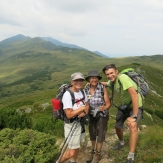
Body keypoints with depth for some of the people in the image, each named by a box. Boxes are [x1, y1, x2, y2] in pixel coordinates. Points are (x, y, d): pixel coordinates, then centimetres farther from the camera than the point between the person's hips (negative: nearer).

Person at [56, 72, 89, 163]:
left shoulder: (82, 91, 0)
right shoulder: (67, 95, -24)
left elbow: (87, 105, 12)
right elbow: (69, 115, -27)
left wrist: (85, 112, -10)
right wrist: (82, 108, -19)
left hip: (81, 122, 7)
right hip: (71, 124, -7)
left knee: (77, 146, 22)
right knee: (71, 152, -3)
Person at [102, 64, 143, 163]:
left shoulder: (122, 78, -30)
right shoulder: (112, 81, -5)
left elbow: (134, 95, -36)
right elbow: (106, 83, 20)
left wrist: (134, 116, -34)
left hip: (135, 106, -8)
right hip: (123, 107, 8)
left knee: (132, 125, -33)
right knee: (118, 126, 18)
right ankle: (121, 143, 50)